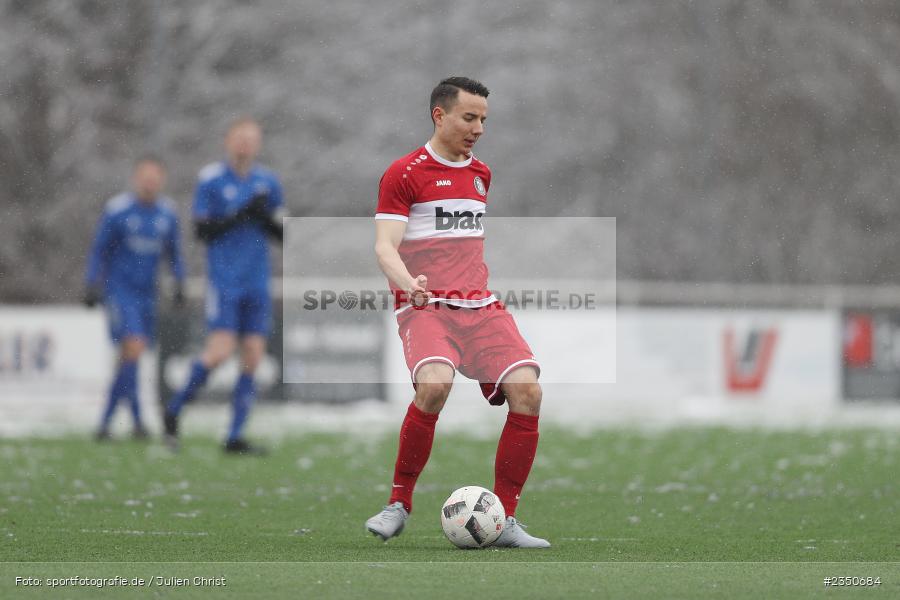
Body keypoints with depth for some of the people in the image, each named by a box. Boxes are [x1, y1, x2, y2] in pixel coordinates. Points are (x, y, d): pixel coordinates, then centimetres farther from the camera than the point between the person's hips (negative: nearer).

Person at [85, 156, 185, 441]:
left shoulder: (166, 213, 4)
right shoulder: (118, 210, -9)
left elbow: (174, 253, 16)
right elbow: (99, 251, -2)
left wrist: (179, 285, 4)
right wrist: (93, 286, -8)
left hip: (146, 294, 5)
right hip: (119, 289, -5)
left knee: (128, 359, 7)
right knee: (134, 348, -19)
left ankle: (105, 422, 17)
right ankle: (137, 419, -17)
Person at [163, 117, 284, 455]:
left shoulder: (268, 182, 9)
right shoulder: (210, 180, -3)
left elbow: (282, 234, 12)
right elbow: (202, 230, -7)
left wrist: (265, 218, -9)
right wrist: (241, 215, -17)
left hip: (257, 283, 5)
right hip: (224, 278, -5)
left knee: (253, 358, -1)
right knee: (220, 350, -15)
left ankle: (234, 437, 4)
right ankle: (173, 412, 3)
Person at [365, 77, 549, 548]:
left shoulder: (481, 174, 18)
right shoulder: (404, 174, -3)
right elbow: (384, 246, -11)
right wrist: (408, 282, -30)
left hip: (480, 306, 6)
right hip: (425, 308, -6)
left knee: (527, 389, -17)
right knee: (434, 384, -34)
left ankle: (504, 521, -8)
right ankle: (399, 503, -14)